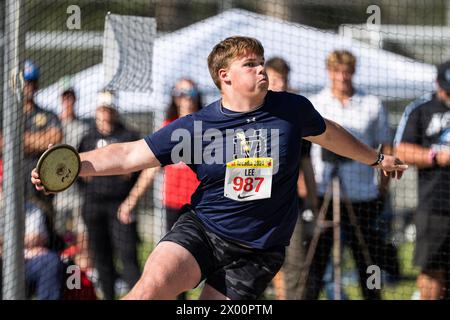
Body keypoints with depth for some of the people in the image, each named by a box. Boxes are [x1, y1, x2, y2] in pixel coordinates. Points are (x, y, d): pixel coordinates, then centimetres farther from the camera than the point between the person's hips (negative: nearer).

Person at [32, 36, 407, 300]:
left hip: (257, 252, 1)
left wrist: (375, 158, 34)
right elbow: (130, 155, -3)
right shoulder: (195, 126, -4)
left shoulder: (292, 110, -1)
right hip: (200, 230, -1)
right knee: (154, 282, -26)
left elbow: (329, 134, 20)